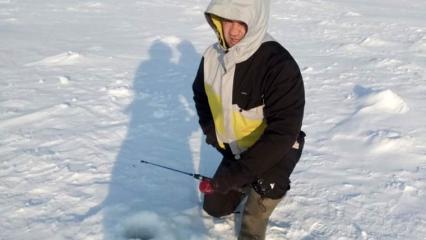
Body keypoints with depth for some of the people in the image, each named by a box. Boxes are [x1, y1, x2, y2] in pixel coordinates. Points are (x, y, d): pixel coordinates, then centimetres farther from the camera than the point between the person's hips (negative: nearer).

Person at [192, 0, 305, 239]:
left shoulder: (279, 65, -31)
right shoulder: (212, 56, -10)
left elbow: (283, 133, -33)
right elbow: (200, 95, 11)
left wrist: (237, 173, -33)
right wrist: (212, 133, -2)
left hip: (274, 153, -6)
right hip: (234, 151, 7)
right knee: (214, 207, 20)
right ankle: (251, 183, 40)